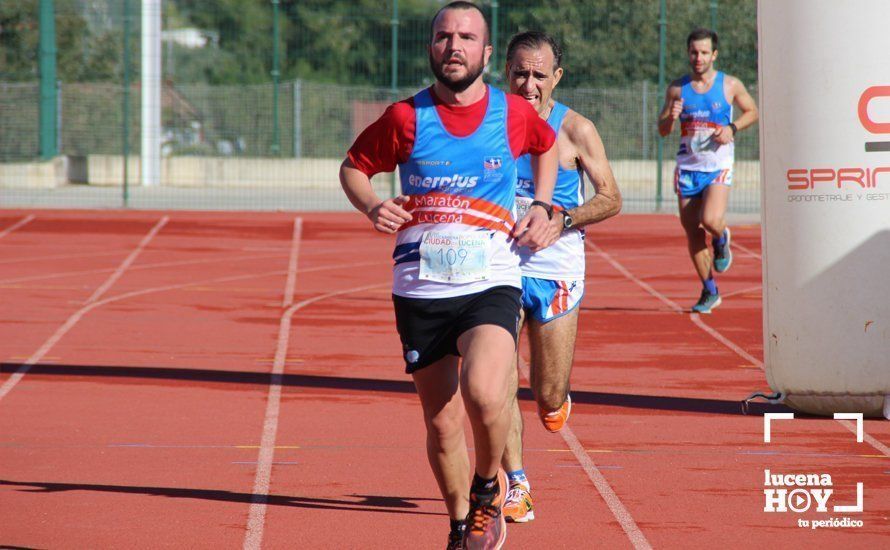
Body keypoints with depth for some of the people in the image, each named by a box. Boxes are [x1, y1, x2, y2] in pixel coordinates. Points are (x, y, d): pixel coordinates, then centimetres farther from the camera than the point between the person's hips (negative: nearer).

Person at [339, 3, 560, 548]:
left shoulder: (514, 114, 2)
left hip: (492, 283, -1)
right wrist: (372, 207, -6)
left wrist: (542, 208, 12)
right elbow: (353, 167, 13)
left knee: (483, 393, -27)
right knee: (442, 425, 4)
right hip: (421, 289, 1)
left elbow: (548, 146, 25)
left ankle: (488, 488, 2)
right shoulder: (406, 118, -1)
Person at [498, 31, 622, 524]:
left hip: (556, 272, -1)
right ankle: (515, 485, -1)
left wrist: (563, 219, -17)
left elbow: (611, 199, -1)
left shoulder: (575, 130, -3)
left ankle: (556, 396, 40)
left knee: (549, 399, 3)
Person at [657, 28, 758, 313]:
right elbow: (662, 130, 8)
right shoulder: (677, 88, 3)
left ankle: (722, 240, 16)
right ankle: (709, 292, 15)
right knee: (692, 232, 2)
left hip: (718, 165, -3)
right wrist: (671, 117, -15)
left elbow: (752, 112, 12)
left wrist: (732, 128, -7)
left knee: (710, 220, -23)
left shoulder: (730, 85, -2)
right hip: (687, 166, 3)